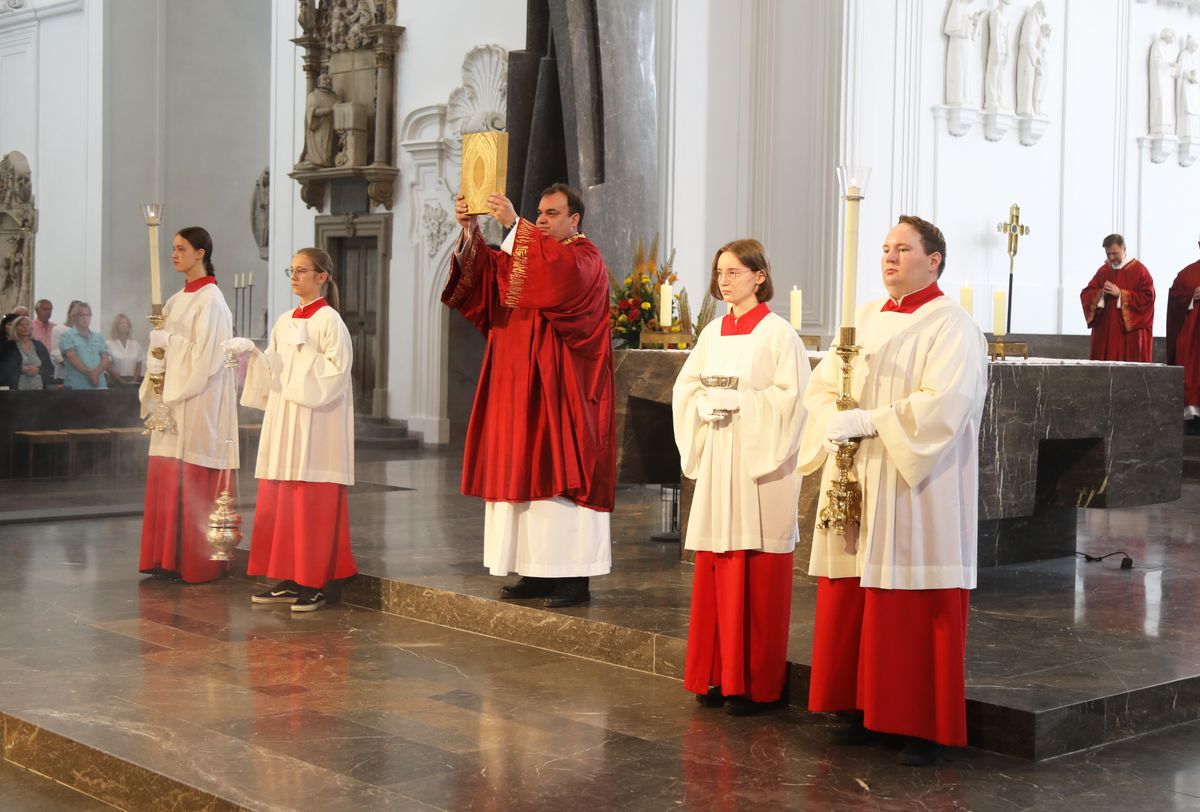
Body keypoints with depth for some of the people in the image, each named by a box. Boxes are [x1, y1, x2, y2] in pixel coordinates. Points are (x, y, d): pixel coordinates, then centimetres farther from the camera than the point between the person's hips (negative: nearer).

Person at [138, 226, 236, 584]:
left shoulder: (210, 300, -10)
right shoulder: (178, 299, 16)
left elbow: (206, 354, -18)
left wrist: (166, 339, -11)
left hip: (197, 400, -9)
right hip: (172, 398, 9)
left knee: (192, 483, -6)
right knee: (168, 479, 7)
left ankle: (196, 563, -1)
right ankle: (168, 557, 12)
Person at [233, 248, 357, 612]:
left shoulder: (329, 321, -6)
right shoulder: (285, 322, 15)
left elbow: (337, 371, -15)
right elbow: (271, 374, 14)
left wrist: (304, 348, -17)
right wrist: (251, 352, -1)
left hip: (315, 425, -7)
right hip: (283, 422, 7)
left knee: (312, 504, -5)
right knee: (279, 502, 6)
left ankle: (314, 584, 0)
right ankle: (289, 580, 13)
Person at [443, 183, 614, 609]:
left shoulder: (586, 258, -3)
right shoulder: (530, 251, 20)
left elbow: (561, 270, -28)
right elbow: (486, 270, 5)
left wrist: (516, 225, -29)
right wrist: (470, 231, -12)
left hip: (562, 392, -7)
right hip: (523, 390, 8)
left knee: (561, 472, -9)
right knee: (528, 473, 5)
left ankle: (575, 576, -6)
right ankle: (539, 572, 9)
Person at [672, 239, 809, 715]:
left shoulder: (778, 333, -6)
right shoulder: (713, 332, 13)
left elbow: (793, 396, -13)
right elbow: (686, 388, 15)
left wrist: (740, 402, -18)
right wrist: (705, 407, -4)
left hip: (760, 465, -6)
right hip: (717, 461, 6)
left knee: (756, 571, -3)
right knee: (714, 570, 7)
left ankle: (755, 684, 5)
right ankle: (718, 675, 16)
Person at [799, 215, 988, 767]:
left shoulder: (951, 326, -7)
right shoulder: (866, 318, 14)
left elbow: (944, 404, -20)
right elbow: (821, 384, 11)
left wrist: (866, 421, -20)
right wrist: (834, 423, -9)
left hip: (917, 489, -7)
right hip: (857, 484, 7)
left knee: (917, 612, -2)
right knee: (852, 605, 8)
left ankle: (925, 726, 7)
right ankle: (867, 707, 20)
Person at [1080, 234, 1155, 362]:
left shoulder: (1139, 270, -3)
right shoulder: (1103, 270, 12)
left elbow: (1148, 297, -11)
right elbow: (1085, 294, 10)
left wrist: (1120, 294, -15)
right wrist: (1101, 293, -10)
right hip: (1104, 331, 5)